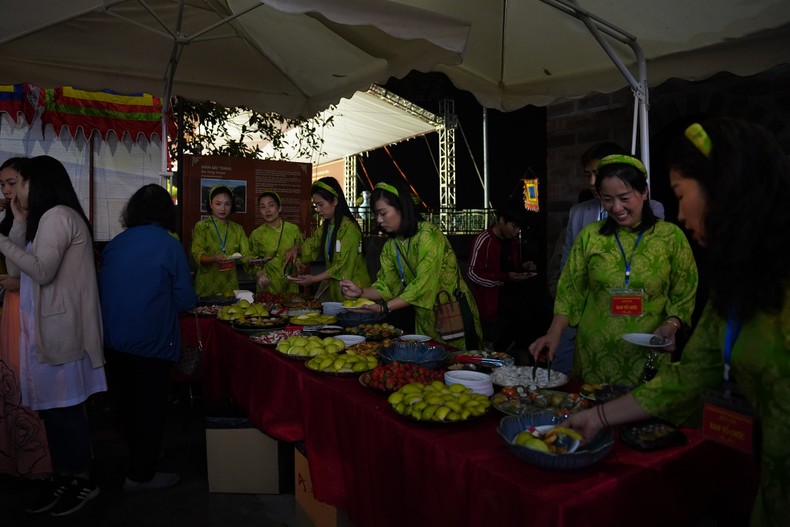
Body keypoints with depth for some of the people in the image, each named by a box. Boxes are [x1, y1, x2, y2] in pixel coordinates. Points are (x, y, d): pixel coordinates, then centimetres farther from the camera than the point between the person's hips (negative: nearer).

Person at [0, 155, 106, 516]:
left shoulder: (57, 216, -12)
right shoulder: (47, 218, 20)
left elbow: (41, 271, -20)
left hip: (59, 328, -10)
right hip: (49, 326, 10)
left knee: (64, 406, -2)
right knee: (52, 406, 11)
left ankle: (83, 481, 9)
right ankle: (63, 477, 20)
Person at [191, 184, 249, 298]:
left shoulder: (237, 229, 10)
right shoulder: (201, 226, 0)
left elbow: (246, 255, 2)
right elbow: (198, 255, -10)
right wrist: (213, 259, -29)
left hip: (230, 285, 3)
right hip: (207, 284, -3)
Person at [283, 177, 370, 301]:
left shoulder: (349, 228, -16)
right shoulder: (326, 226, 11)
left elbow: (343, 267, -18)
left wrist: (314, 279, -18)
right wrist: (296, 249, -3)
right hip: (333, 287, 7)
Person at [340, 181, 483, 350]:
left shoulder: (428, 234, -20)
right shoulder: (390, 246, 5)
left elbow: (423, 285, -28)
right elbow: (386, 286, 0)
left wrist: (384, 308, -31)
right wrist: (361, 292, -19)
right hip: (425, 320, 7)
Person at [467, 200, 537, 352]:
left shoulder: (513, 240, 11)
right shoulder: (483, 241, -13)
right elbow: (473, 274, -15)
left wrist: (524, 267, 3)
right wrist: (506, 277, -21)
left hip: (512, 296, 7)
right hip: (492, 302, -7)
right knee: (494, 346, -1)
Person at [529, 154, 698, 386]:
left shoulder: (671, 236, -1)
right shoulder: (589, 236, 1)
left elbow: (684, 295, 3)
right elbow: (571, 291, 2)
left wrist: (670, 325, -14)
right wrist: (554, 333, -9)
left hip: (647, 357, -1)